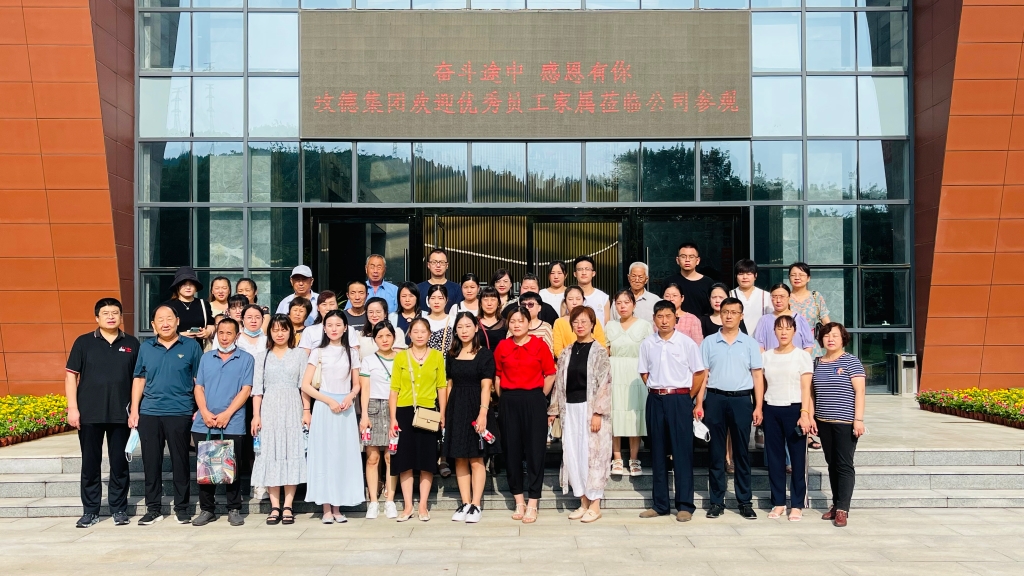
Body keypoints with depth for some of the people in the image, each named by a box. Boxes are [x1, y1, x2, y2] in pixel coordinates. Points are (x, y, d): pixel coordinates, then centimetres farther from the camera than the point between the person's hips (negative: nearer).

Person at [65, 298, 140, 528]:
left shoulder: (131, 344, 5)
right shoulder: (84, 342, 2)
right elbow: (71, 375, 2)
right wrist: (72, 407, -5)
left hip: (120, 414, 1)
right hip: (89, 414, 0)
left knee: (119, 463, 6)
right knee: (90, 463, 6)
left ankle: (119, 509, 17)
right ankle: (90, 510, 16)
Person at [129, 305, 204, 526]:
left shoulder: (191, 346, 2)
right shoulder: (145, 347, 10)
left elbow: (199, 381, 3)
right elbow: (138, 379, 13)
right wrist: (134, 410, 6)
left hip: (180, 413, -3)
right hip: (149, 413, 3)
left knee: (180, 461, 3)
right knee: (151, 462, 7)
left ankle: (182, 508, 14)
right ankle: (153, 508, 18)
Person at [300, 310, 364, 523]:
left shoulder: (352, 353, 10)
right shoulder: (318, 352, 2)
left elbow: (356, 385, 12)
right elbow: (306, 385, -2)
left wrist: (349, 398, -9)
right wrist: (329, 401, -10)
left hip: (346, 408, 2)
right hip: (324, 407, -2)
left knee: (344, 455, 2)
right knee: (324, 454, -2)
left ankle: (337, 507, 10)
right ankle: (327, 509, 4)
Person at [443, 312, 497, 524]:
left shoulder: (485, 354, -3)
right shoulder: (452, 355, 11)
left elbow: (486, 386, -10)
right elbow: (449, 385, 13)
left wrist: (483, 413, -19)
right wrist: (445, 413, 7)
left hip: (475, 407, -5)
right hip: (456, 408, 5)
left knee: (476, 459, -2)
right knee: (460, 459, 6)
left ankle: (476, 505, 4)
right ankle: (465, 504, 13)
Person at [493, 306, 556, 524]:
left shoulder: (540, 345, -1)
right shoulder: (502, 347, 5)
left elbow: (550, 375, 0)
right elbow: (497, 376, 9)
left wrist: (539, 398, -1)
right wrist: (505, 399, 5)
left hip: (534, 401, -2)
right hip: (509, 403, 2)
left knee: (535, 450, -1)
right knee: (512, 450, 6)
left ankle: (532, 505, 7)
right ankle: (519, 502, 19)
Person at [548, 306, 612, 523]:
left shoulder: (599, 352, -4)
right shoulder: (566, 353, 11)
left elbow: (604, 384, -10)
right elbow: (559, 383, 13)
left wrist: (598, 413, -16)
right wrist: (553, 411, 9)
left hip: (590, 408, -5)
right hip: (570, 408, 5)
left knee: (592, 453, -2)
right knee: (572, 454, 5)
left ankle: (595, 504, 8)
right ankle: (583, 502, 16)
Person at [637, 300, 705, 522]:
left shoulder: (686, 342, -4)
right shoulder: (647, 344, 4)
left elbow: (699, 372, 1)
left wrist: (687, 398, 2)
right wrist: (657, 392, 4)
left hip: (680, 399, -3)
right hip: (655, 400, 3)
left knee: (682, 452, -1)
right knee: (658, 452, 9)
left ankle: (685, 505, 7)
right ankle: (660, 504, 17)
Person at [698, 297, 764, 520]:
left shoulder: (750, 343, 6)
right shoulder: (709, 342, 6)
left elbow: (757, 375, 5)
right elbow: (703, 374, 4)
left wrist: (758, 406, -1)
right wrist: (699, 403, -3)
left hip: (741, 400, 0)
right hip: (715, 399, 0)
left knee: (741, 452, 5)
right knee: (716, 453, 4)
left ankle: (745, 501, 13)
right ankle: (717, 501, 12)